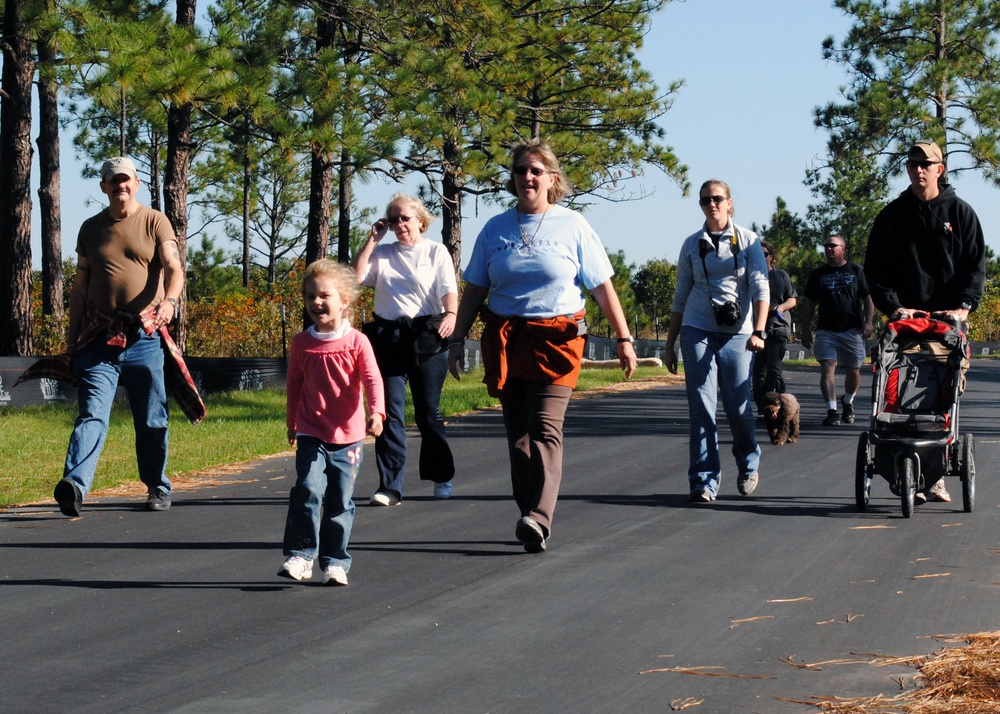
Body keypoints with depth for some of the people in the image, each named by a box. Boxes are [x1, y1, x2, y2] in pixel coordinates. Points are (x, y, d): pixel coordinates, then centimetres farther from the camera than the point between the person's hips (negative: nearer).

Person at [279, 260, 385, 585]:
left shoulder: (356, 342, -3)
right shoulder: (302, 343, 4)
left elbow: (372, 379, -10)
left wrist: (376, 412, -27)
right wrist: (291, 423, 21)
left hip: (347, 436, -1)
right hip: (311, 435, 1)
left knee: (340, 501, 5)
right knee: (308, 491, -17)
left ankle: (334, 562, 15)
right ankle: (300, 555, -11)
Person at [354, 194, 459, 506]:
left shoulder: (436, 252, 7)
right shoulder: (382, 253, 15)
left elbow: (449, 289, -4)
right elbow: (355, 276, 2)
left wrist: (451, 314, -23)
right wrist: (372, 240, 3)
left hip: (426, 338, -2)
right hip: (388, 337, 2)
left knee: (428, 411, 4)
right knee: (390, 411, -5)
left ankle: (442, 478, 21)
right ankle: (390, 486, -6)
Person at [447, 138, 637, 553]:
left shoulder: (572, 227, 3)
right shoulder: (496, 230, 10)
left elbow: (603, 286, 4)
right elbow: (475, 289, 14)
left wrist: (623, 338, -1)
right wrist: (458, 339, 8)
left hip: (557, 337, -3)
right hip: (505, 341, 3)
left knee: (546, 428, -15)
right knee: (517, 433, 3)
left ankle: (538, 518, -24)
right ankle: (531, 520, 8)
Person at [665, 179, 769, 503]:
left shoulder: (748, 241, 5)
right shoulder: (691, 245, 11)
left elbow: (760, 288, -4)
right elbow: (680, 296, 15)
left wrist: (759, 331, -17)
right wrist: (670, 344, 13)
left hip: (737, 333, -1)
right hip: (697, 330, 1)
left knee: (739, 406, -3)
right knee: (702, 406, -7)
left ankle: (748, 465, 24)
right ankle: (704, 480, -6)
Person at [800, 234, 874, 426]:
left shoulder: (856, 271, 8)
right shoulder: (818, 274, 13)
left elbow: (868, 299, 7)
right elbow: (810, 304, 15)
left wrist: (868, 322, -6)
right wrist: (806, 329, 8)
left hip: (852, 330, -1)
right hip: (826, 330, 1)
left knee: (853, 371, 5)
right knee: (827, 368, -13)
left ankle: (848, 402, 31)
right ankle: (832, 411, -17)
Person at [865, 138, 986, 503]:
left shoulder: (960, 213, 9)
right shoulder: (892, 216, 10)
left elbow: (975, 265, 6)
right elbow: (875, 269, 8)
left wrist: (965, 305, -10)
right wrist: (892, 306, -8)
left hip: (948, 320, 0)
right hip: (906, 318, 0)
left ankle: (936, 475, 1)